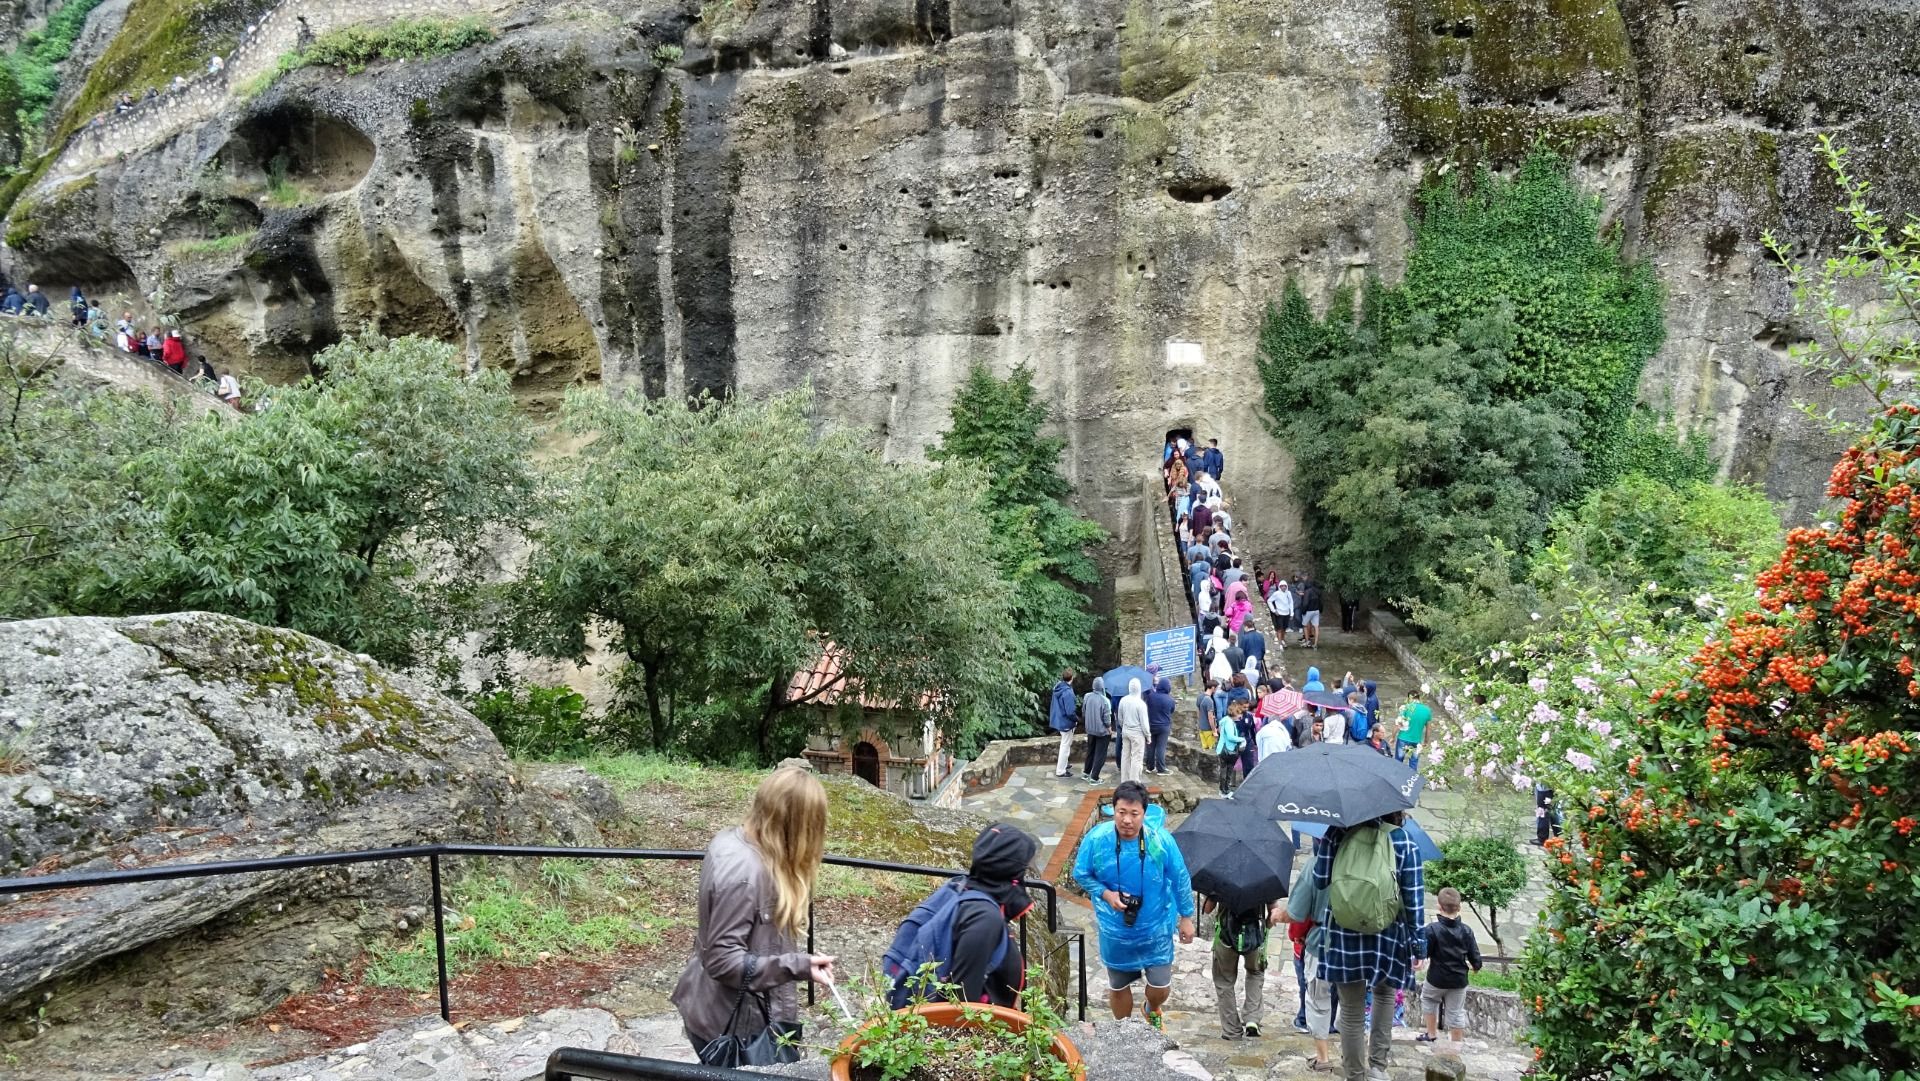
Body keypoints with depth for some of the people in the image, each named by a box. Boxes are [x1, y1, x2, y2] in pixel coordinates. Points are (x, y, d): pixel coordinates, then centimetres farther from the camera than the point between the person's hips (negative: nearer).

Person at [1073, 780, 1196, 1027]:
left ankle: (1152, 1011, 42)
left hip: (1155, 927, 0)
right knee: (1118, 987, 17)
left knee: (1161, 987, 4)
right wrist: (1106, 894, -21)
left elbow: (1180, 879, -7)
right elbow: (1080, 874, -6)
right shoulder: (1096, 838, -21)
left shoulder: (1161, 839, -21)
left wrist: (1186, 917, 1)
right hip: (1115, 930, 1)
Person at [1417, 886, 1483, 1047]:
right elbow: (1475, 957, -1)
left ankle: (1432, 1033, 27)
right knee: (1456, 1012, 13)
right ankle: (1458, 1044, 18)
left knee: (1428, 999, 24)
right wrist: (1476, 966, 20)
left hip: (1436, 979, -2)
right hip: (1459, 980, 3)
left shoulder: (1432, 929, -19)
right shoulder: (1466, 931, -7)